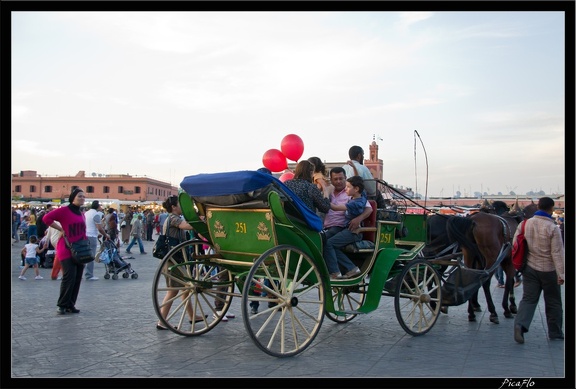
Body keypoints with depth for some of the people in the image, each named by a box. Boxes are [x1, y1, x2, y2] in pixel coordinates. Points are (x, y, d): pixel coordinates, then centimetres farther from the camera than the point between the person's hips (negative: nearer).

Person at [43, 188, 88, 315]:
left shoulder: (82, 215, 15)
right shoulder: (64, 210, -7)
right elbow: (47, 218, -14)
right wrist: (61, 229, -11)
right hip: (67, 250, -7)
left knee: (77, 279, 7)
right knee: (69, 277, -12)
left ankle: (71, 305, 17)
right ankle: (62, 305, 1)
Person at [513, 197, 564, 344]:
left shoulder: (525, 224, -2)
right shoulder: (552, 228, -16)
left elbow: (515, 245, 3)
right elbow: (557, 253, -16)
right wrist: (561, 274, -13)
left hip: (529, 268, 3)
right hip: (548, 270, -3)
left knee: (528, 298, 6)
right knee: (553, 302, 12)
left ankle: (520, 324, -16)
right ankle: (555, 333, 23)